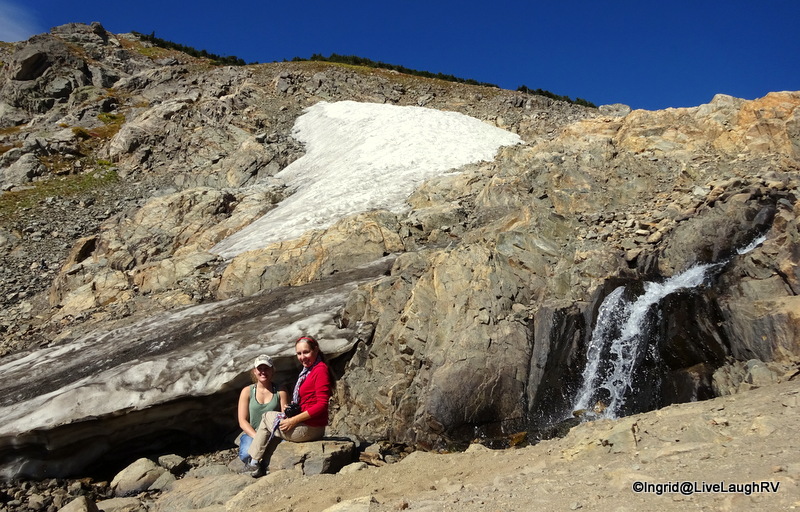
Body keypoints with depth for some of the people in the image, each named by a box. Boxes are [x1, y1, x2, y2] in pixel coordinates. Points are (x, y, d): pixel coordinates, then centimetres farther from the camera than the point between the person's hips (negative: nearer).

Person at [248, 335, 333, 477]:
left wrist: (294, 420, -18)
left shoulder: (321, 370, -17)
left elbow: (322, 404, -23)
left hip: (310, 428, -9)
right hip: (308, 426, 9)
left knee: (267, 417, 7)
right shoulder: (307, 370, 12)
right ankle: (262, 466, 29)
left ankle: (255, 463, 23)